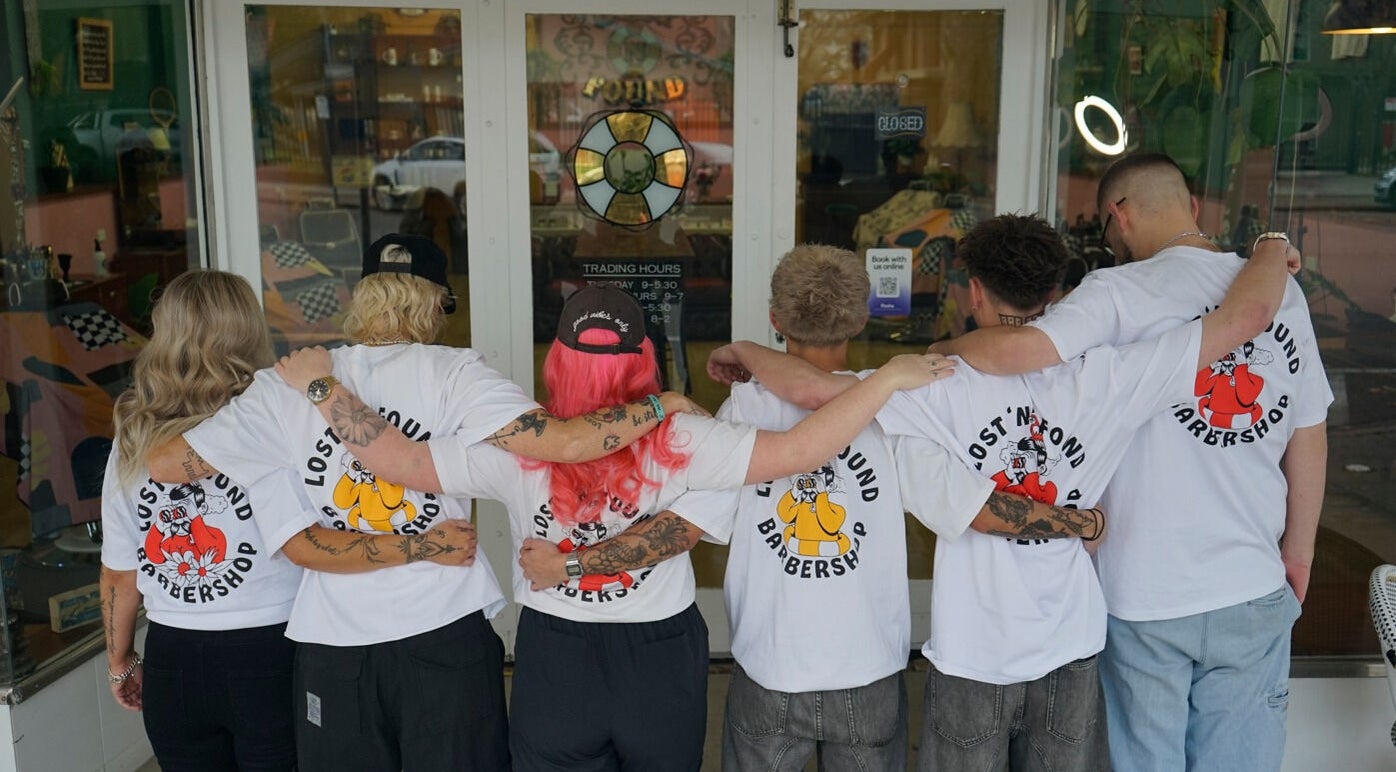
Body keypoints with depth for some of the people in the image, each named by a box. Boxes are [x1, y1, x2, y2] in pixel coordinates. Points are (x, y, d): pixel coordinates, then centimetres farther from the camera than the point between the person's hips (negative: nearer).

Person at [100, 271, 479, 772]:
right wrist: (422, 547, -27)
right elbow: (302, 546, -25)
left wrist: (120, 663, 21)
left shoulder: (131, 443, 1)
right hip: (268, 656, -4)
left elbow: (118, 574, 6)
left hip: (172, 661, 4)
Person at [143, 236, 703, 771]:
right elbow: (564, 442, -18)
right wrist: (662, 404, -5)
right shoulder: (452, 373, -9)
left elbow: (163, 465, 2)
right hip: (446, 632, -2)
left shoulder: (287, 387, -2)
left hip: (332, 643, 2)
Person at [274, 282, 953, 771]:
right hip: (662, 664, 0)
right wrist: (888, 378, -19)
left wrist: (321, 383, -6)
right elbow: (799, 450, -25)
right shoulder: (679, 443, -19)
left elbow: (399, 461, -16)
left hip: (552, 664, 0)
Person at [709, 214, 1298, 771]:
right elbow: (1240, 319, -6)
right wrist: (1274, 248, 14)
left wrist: (741, 351, -2)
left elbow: (807, 383, -22)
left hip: (973, 656, -2)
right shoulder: (1101, 378, -11)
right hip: (1071, 650, 2)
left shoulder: (945, 388, -17)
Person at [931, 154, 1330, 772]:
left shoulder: (1120, 292, -13)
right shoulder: (1282, 291, 3)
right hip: (1254, 593, 4)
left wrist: (942, 350, -10)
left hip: (1145, 596, -4)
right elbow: (1308, 436, 9)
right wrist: (1299, 551, 20)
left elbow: (1018, 351, -30)